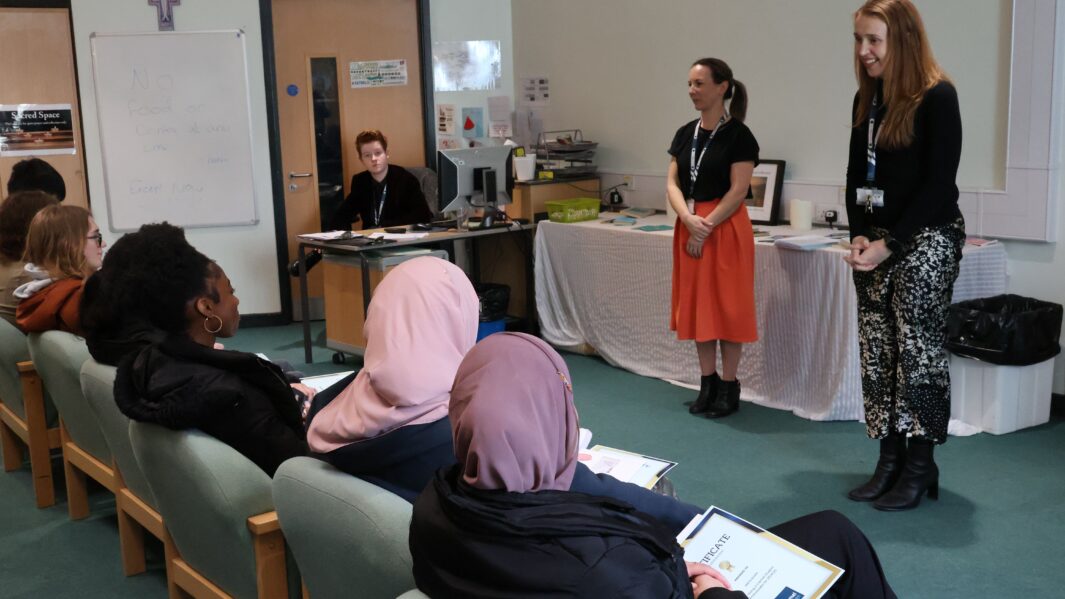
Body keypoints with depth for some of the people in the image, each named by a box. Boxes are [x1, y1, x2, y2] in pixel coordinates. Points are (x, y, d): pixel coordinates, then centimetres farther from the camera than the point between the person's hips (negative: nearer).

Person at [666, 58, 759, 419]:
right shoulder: (685, 133, 9)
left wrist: (706, 227, -16)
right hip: (689, 228, 6)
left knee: (726, 307, 0)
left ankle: (729, 387, 11)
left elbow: (738, 191, -13)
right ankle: (707, 382, 21)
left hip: (725, 229, -6)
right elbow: (672, 184, 4)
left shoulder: (738, 135, -8)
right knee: (696, 305, 10)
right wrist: (689, 220, -13)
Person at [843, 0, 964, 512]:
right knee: (877, 353, 6)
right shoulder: (867, 99, 10)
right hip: (876, 240, 7)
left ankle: (920, 468, 7)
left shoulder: (937, 97, -10)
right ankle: (890, 461, 14)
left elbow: (938, 183, -14)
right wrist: (859, 236, -2)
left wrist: (889, 244, -15)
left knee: (917, 352, -3)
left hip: (925, 239, -6)